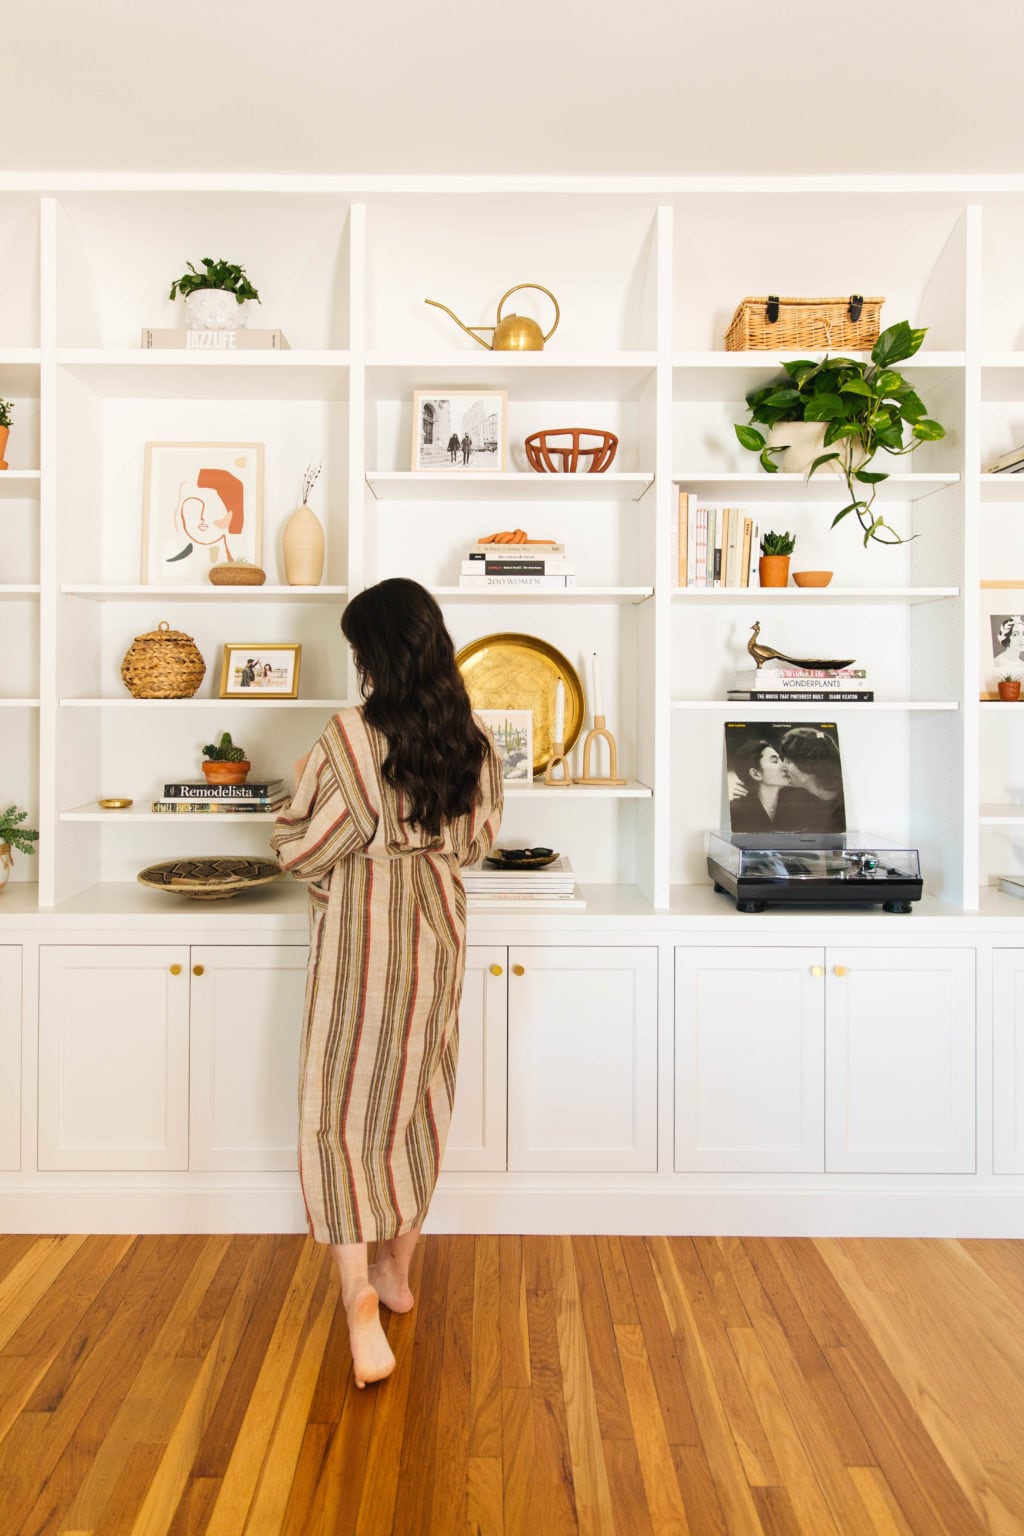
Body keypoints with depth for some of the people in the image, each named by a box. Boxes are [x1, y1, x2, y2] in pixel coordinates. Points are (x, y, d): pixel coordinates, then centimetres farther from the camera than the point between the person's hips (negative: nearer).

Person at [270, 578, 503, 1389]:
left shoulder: (350, 737, -17)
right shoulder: (473, 739, -2)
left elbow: (301, 848, -11)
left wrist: (302, 789, 7)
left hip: (362, 927, -5)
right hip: (437, 926, 5)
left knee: (343, 1105, 6)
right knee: (417, 1097, 17)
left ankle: (359, 1298, -2)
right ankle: (397, 1270, 33)